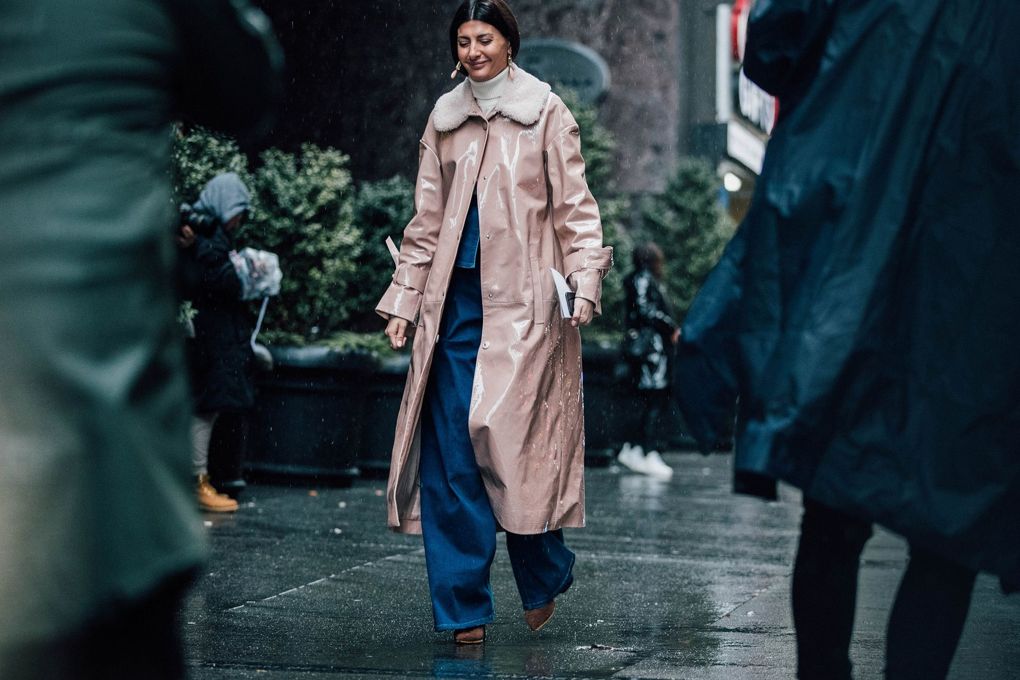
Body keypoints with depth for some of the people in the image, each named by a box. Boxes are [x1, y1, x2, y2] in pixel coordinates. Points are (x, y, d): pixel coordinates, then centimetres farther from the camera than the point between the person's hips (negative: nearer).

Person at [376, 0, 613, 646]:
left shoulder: (546, 113, 4)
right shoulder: (444, 120, 15)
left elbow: (574, 206, 0)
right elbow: (427, 220, 17)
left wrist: (585, 280, -13)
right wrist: (404, 299, 12)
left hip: (522, 300, -4)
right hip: (454, 301, 4)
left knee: (515, 440, -6)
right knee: (450, 449, -2)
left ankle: (544, 580, 19)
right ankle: (463, 608, 5)